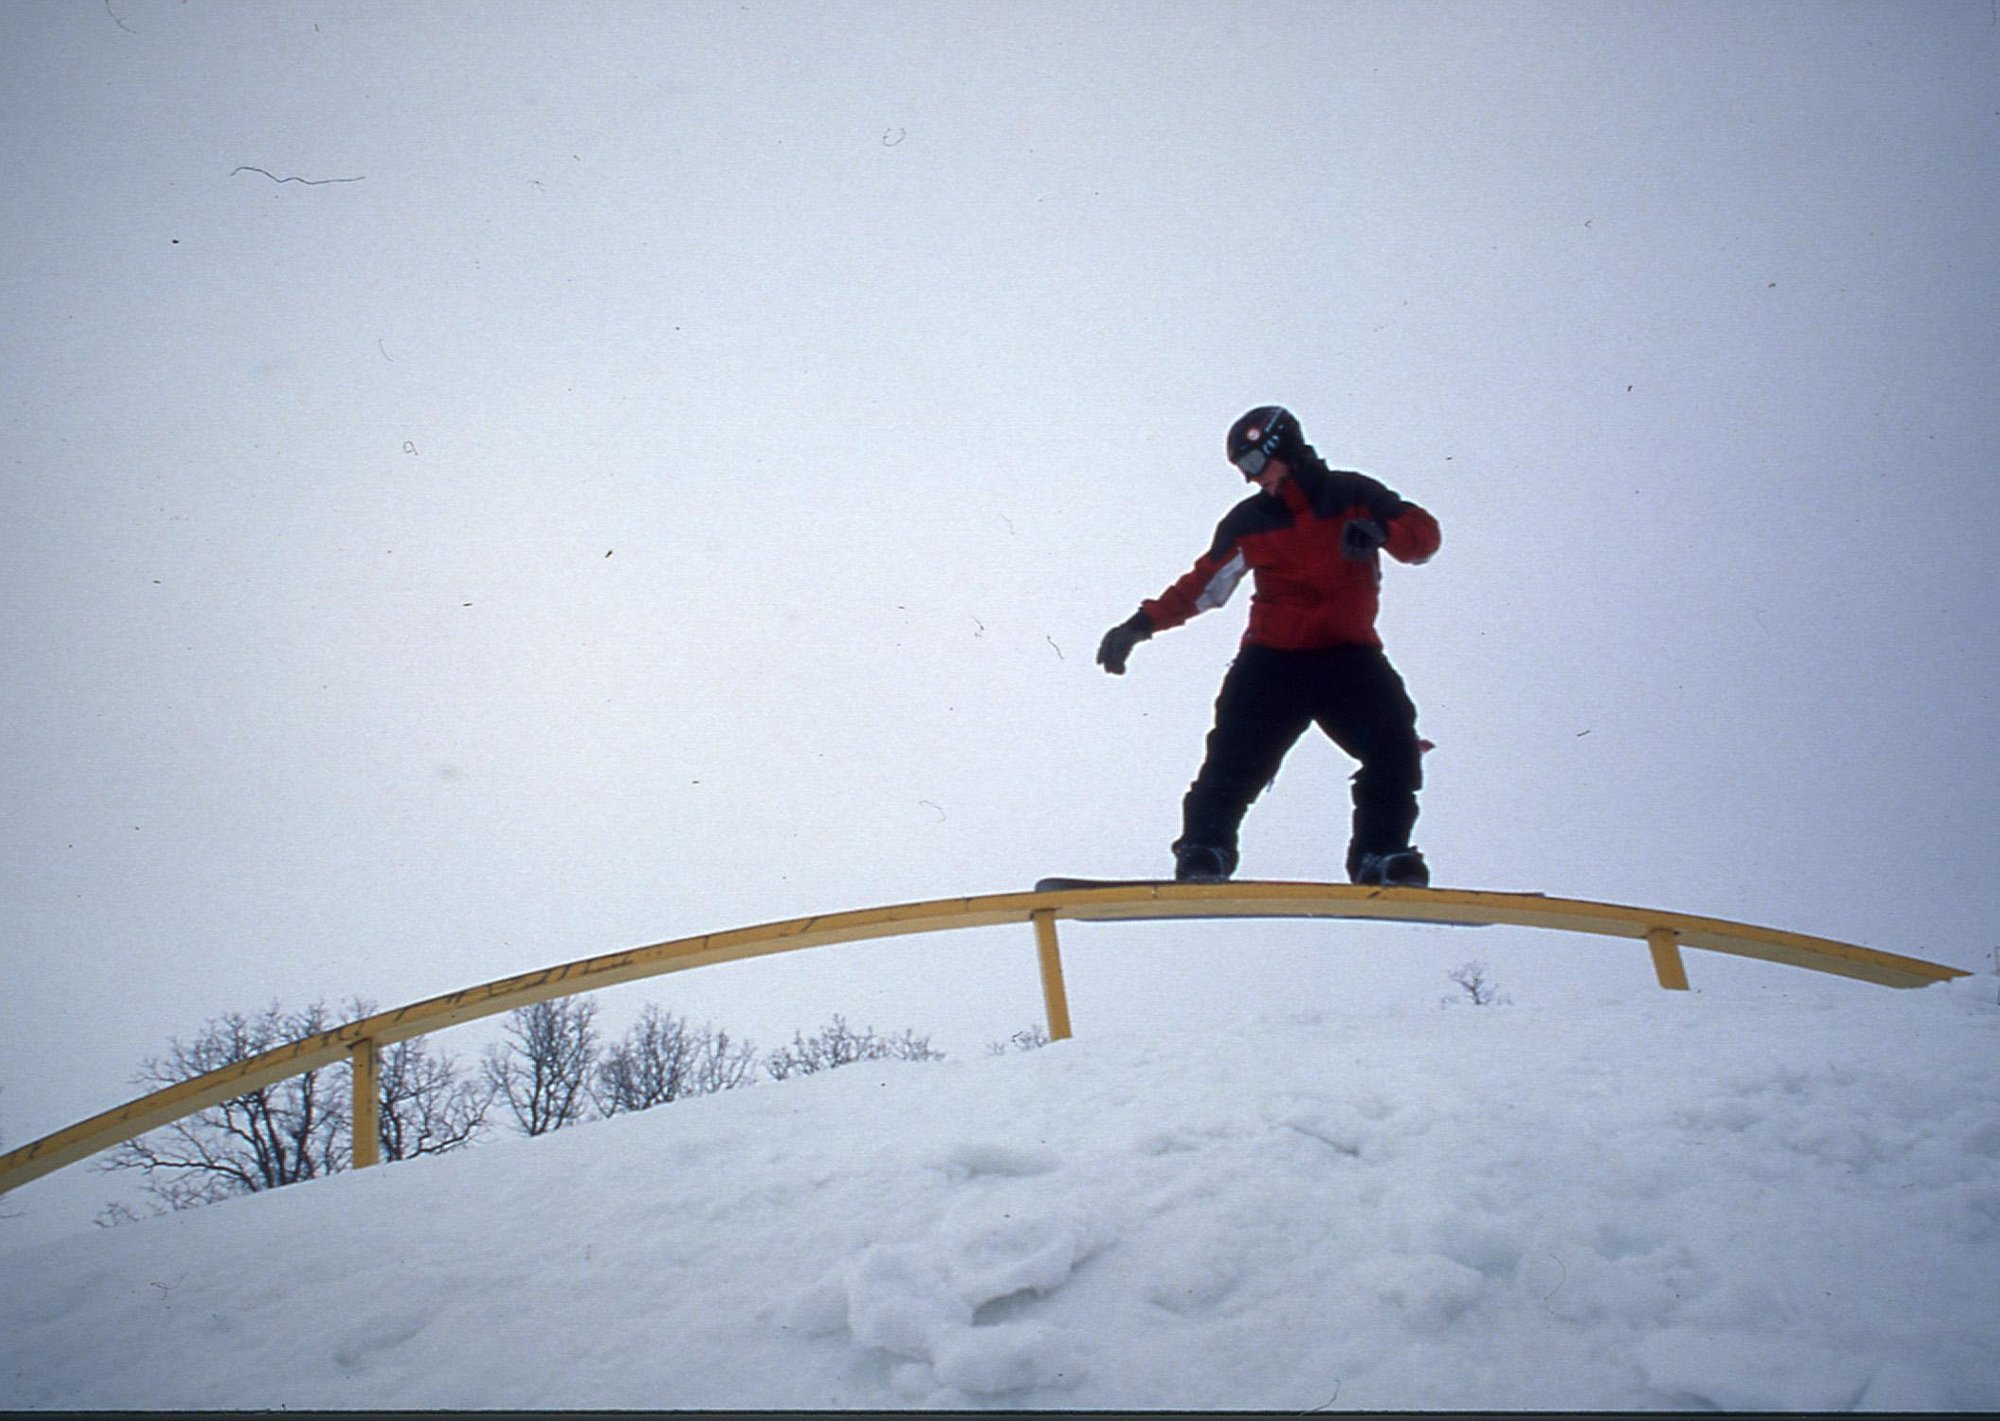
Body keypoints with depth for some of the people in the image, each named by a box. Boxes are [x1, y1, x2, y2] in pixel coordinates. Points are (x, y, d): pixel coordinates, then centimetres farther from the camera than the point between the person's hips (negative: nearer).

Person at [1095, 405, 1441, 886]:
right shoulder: (1248, 520, 9)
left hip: (1348, 657, 0)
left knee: (1394, 745, -16)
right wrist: (1141, 624, 8)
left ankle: (1380, 855, -7)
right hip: (1273, 659, 1)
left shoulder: (1352, 495, 5)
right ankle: (1204, 851, -1)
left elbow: (1423, 533, -3)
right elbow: (1201, 585, 15)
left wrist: (1381, 531, -26)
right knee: (1235, 757, -12)